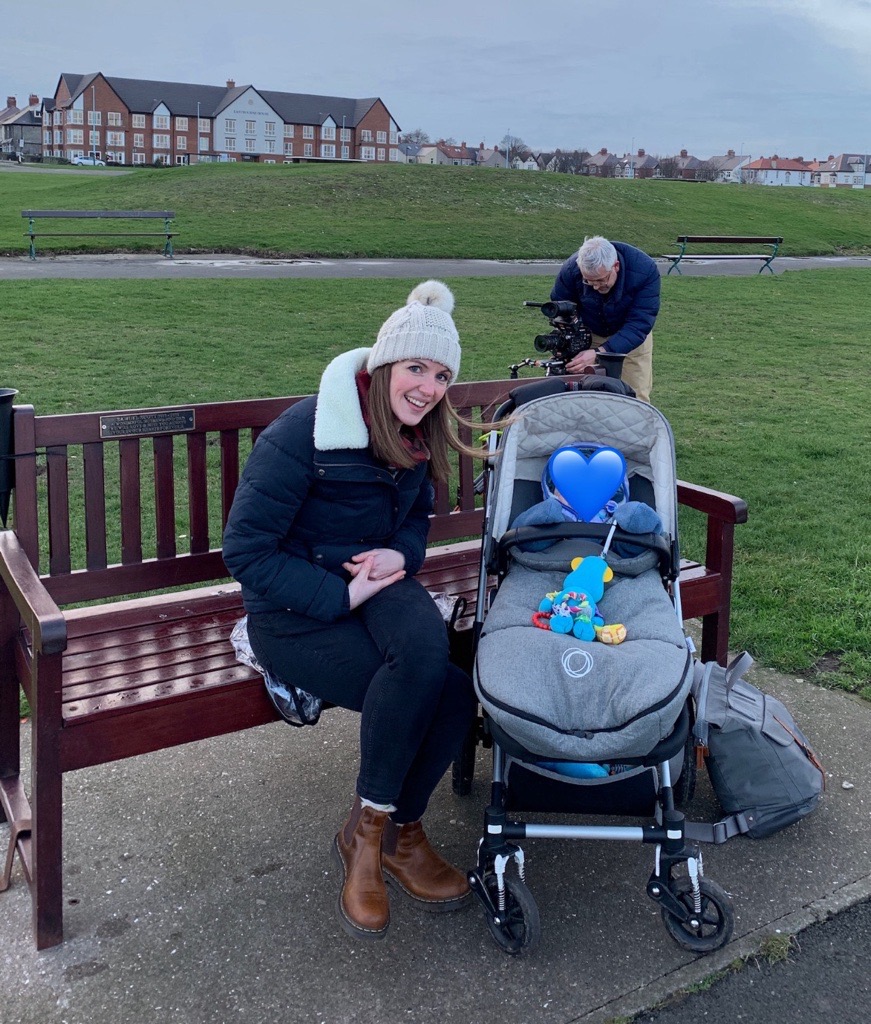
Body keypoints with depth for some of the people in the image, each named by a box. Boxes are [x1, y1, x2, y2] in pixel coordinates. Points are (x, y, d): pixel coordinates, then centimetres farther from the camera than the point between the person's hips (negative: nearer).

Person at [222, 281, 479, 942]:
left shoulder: (418, 434, 3)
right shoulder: (304, 433, -18)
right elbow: (245, 549, -17)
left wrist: (401, 552, -6)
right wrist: (340, 594, -22)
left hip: (379, 584, 6)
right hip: (296, 610, -6)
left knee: (428, 644, -29)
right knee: (447, 695, -26)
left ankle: (386, 829, -5)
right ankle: (371, 834, 0)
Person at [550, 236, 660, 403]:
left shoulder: (645, 270, -33)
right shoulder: (570, 270, -28)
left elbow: (638, 325, -37)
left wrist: (599, 353, -49)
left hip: (631, 338, -1)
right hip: (588, 334, 1)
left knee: (636, 399, -5)